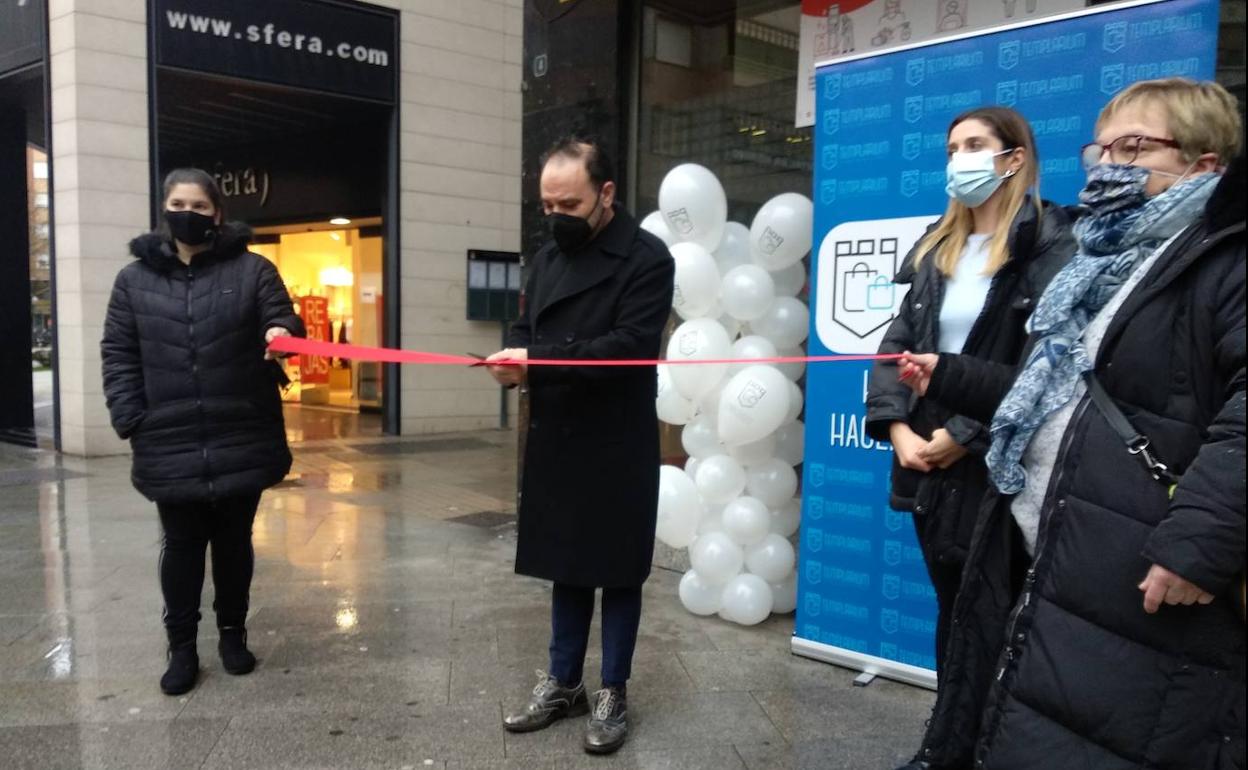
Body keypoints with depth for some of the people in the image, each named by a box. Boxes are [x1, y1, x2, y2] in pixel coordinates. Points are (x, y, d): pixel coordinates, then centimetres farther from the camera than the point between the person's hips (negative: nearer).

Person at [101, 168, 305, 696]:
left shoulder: (252, 269, 2)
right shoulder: (135, 278, 7)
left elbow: (281, 320, 0)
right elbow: (118, 354, 5)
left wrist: (282, 333, -26)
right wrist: (130, 420, -6)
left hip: (241, 439, -1)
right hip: (171, 444, 1)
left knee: (234, 541, 12)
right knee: (181, 544, 9)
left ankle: (232, 633, 30)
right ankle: (181, 645, 23)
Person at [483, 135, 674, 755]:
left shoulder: (647, 258, -10)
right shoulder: (548, 257, 12)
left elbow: (629, 345, -21)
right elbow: (527, 327, 14)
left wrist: (538, 363, -26)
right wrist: (514, 358, -11)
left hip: (617, 447, -6)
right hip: (555, 441, 6)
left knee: (616, 571, 6)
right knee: (566, 565, 15)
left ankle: (613, 694, 21)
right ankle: (562, 683, 29)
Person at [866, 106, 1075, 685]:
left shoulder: (1050, 246, -8)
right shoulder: (936, 248, 13)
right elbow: (898, 342, 9)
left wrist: (964, 436, -15)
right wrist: (896, 427, -5)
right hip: (928, 464, 6)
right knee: (951, 608, 17)